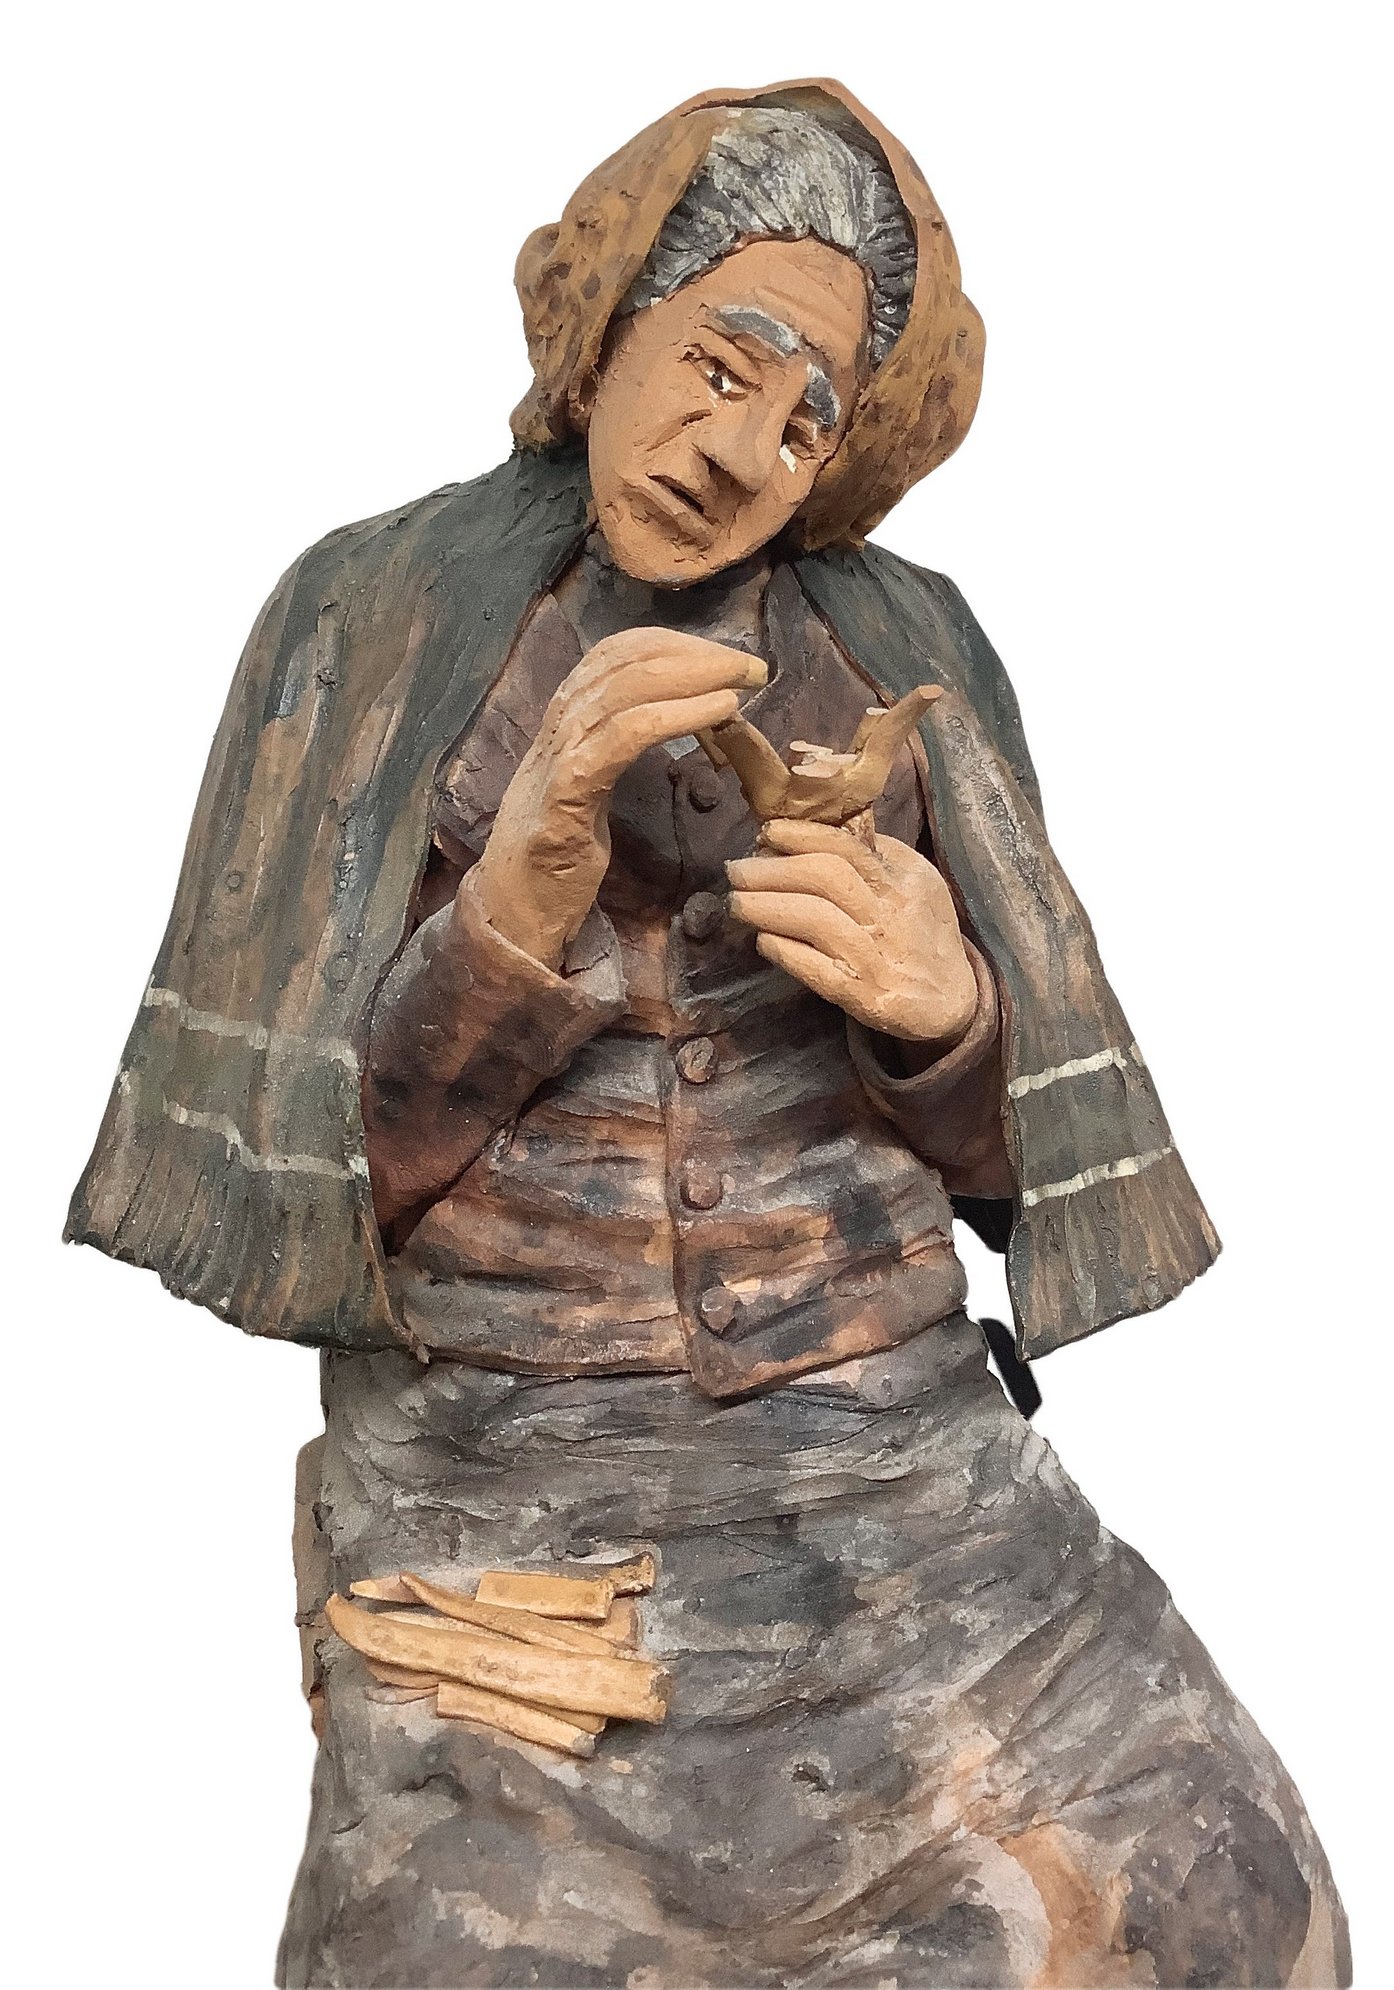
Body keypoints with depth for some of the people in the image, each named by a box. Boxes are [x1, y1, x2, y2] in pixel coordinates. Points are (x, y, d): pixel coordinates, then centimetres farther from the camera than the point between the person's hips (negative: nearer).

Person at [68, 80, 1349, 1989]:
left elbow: (1007, 1150, 9)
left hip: (885, 1456, 2)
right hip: (494, 1476, -1)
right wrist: (523, 884, -19)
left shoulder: (907, 650, 7)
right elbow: (307, 1158, -3)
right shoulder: (374, 621, 2)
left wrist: (943, 1000, -14)